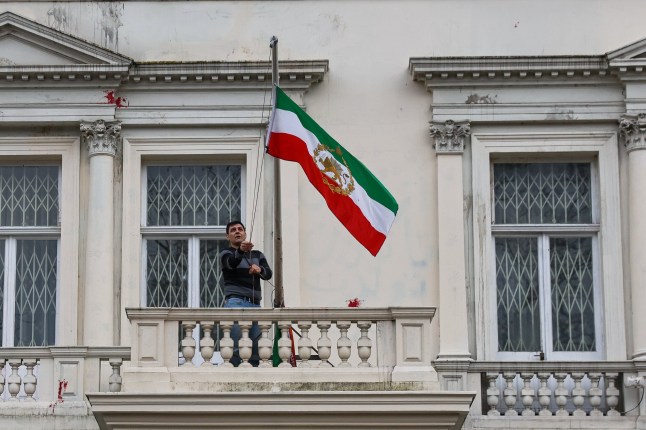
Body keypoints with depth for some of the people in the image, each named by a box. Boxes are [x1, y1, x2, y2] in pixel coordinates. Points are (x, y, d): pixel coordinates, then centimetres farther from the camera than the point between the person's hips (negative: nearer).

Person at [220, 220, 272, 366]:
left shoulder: (257, 255, 25)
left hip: (255, 304, 4)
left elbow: (268, 274, 8)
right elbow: (231, 263, -13)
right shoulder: (226, 253, 12)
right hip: (236, 302, -4)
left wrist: (260, 270, -17)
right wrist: (241, 250, -36)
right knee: (236, 346, -16)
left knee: (257, 347, -3)